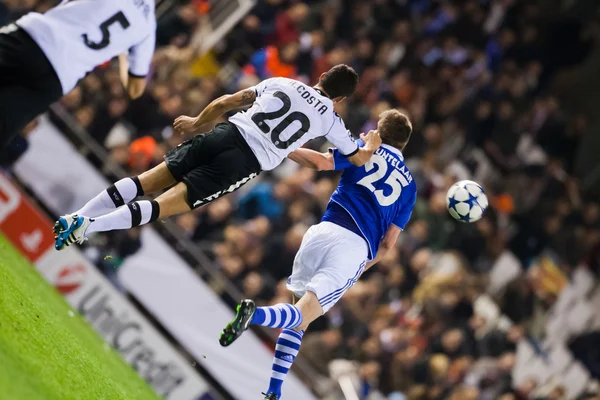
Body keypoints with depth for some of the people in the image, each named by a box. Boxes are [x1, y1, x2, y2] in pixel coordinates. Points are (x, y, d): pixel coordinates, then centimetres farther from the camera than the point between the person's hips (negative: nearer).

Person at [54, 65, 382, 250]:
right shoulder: (331, 121, 12)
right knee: (168, 204, -8)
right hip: (248, 163, -3)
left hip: (228, 133, 3)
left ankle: (80, 217, -4)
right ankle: (88, 227, -24)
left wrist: (197, 122, 33)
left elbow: (227, 102, 18)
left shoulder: (282, 83, 18)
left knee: (148, 181, 7)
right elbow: (358, 158, 26)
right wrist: (371, 144, 48)